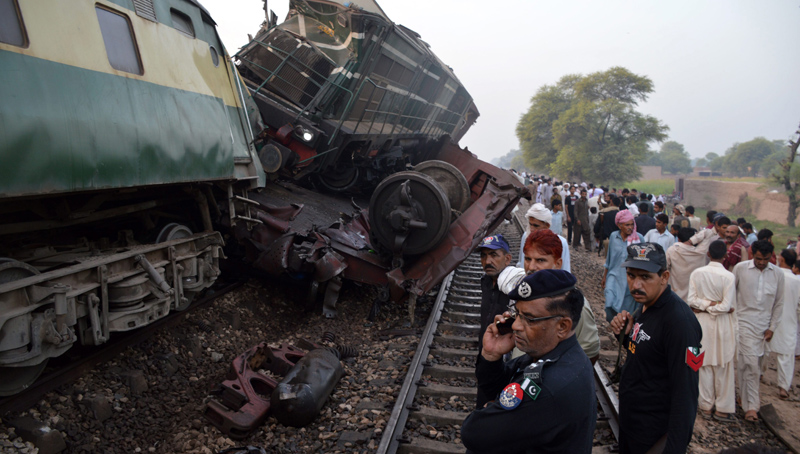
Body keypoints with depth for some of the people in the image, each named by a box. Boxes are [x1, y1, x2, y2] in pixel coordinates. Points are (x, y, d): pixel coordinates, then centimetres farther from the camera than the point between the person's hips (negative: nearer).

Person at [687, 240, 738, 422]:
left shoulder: (697, 273, -5)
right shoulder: (728, 276, -14)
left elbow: (691, 300, -7)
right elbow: (727, 306, -15)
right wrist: (715, 306, -1)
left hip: (702, 322, 3)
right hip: (722, 325, -3)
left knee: (705, 365, 11)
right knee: (723, 367, 8)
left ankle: (706, 406, 19)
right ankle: (722, 408, 17)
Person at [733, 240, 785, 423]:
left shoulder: (777, 273, 3)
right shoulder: (740, 268, -6)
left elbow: (778, 303, 9)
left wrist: (772, 327, 5)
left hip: (764, 324, 3)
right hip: (744, 321, -3)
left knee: (754, 362, 9)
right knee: (750, 362, -8)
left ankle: (746, 396, 28)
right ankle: (751, 405, -2)